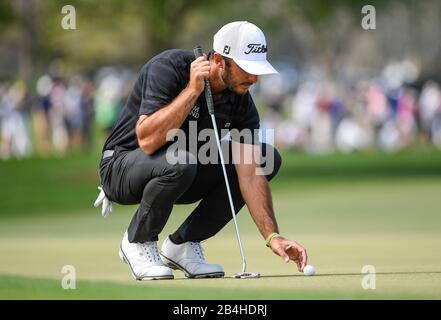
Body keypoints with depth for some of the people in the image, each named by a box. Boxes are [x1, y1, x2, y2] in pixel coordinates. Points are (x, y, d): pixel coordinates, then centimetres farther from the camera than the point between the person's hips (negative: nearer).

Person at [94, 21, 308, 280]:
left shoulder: (241, 101, -9)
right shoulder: (169, 68, -26)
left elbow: (250, 174, -14)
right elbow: (147, 140, -38)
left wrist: (273, 236, -25)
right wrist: (193, 89, -38)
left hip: (184, 178, 6)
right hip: (122, 168, -6)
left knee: (267, 158, -6)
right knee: (179, 162, -39)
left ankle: (183, 244, 1)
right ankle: (137, 242, -10)